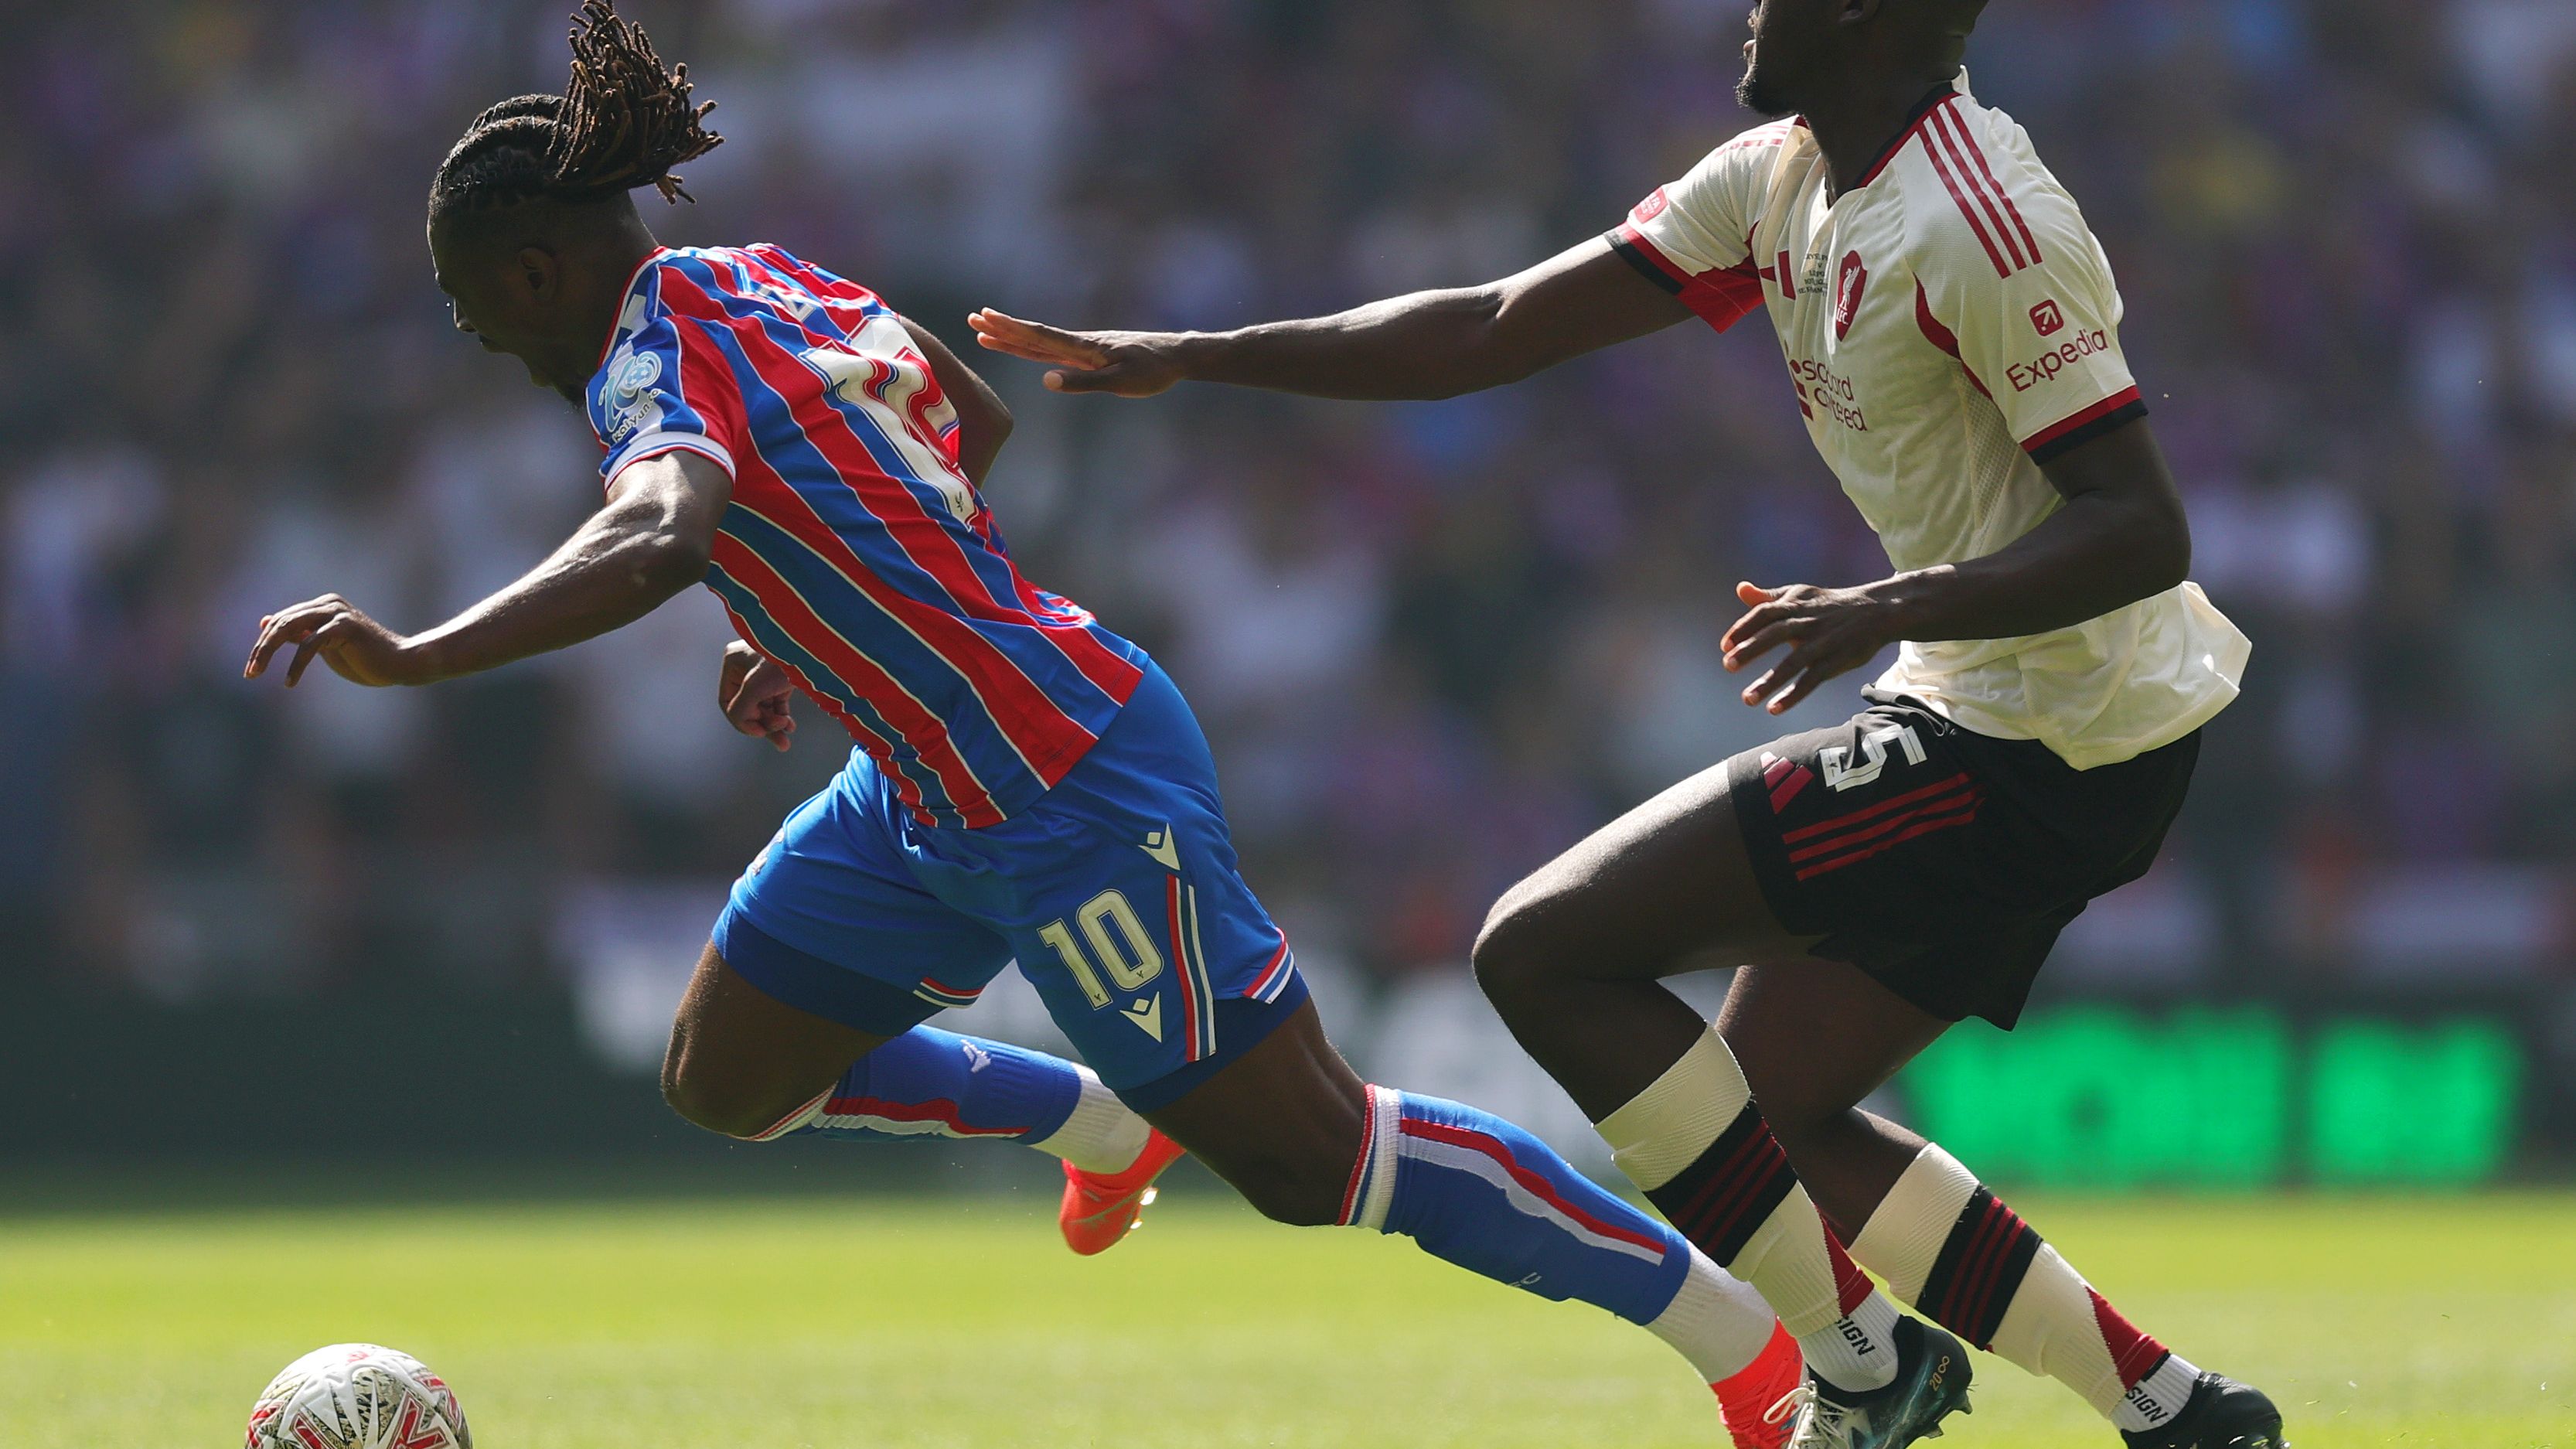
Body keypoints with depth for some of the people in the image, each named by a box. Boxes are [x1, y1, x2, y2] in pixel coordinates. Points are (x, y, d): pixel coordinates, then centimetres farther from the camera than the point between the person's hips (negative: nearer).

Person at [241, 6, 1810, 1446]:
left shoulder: (658, 368, -21)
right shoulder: (766, 278, 5)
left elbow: (648, 544, -44)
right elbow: (976, 419, 20)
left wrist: (409, 657, -52)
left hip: (1076, 805, -9)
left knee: (1311, 1161, -1)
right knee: (728, 1083, 16)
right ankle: (1105, 1123, 37)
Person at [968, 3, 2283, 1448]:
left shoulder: (1982, 220, -21)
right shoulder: (1778, 180, 8)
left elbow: (2145, 526, -24)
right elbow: (1500, 330, 9)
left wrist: (1894, 608, -35)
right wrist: (1190, 358, 5)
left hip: (2038, 753, -10)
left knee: (1546, 952, -10)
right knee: (1771, 1114, 12)